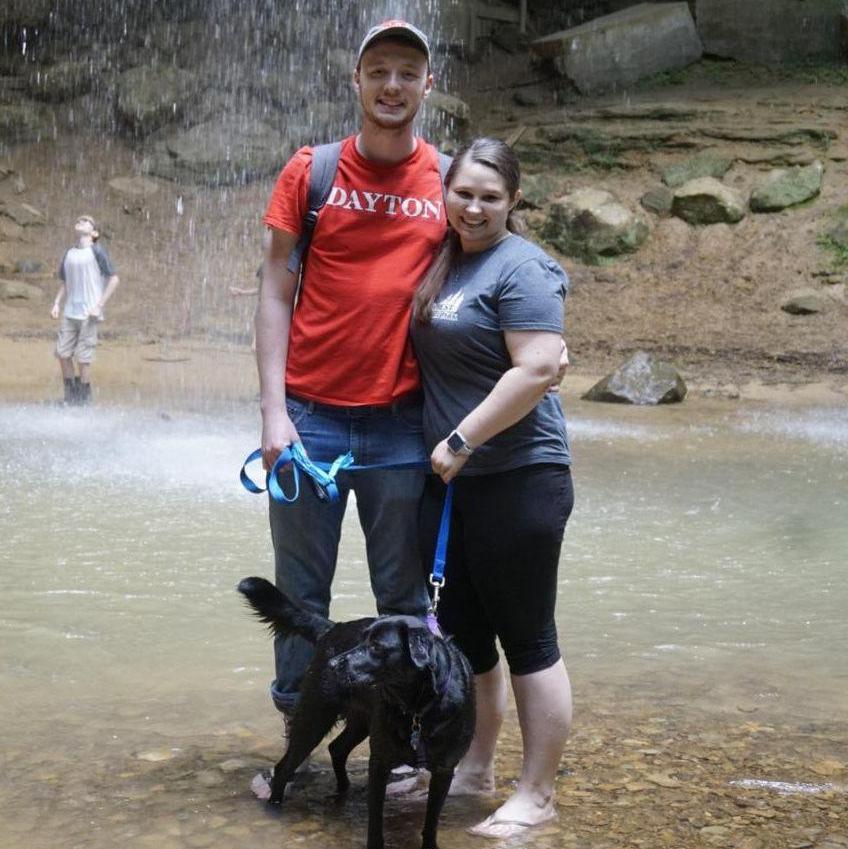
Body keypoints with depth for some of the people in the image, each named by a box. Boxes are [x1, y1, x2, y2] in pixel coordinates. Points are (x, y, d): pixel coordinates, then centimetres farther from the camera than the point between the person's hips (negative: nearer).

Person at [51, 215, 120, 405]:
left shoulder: (97, 251, -4)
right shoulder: (69, 253, 13)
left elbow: (114, 279, -6)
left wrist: (99, 306, -11)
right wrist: (57, 303, 6)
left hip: (88, 314, -5)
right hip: (69, 313, 5)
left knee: (83, 357, -2)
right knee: (63, 353, 4)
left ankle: (83, 399, 11)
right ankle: (69, 394, 18)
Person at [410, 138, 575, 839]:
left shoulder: (520, 268, -13)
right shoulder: (444, 261, 12)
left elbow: (538, 369, -23)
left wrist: (462, 441, -19)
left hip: (516, 483, -8)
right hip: (448, 479, 9)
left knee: (526, 639, 1)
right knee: (461, 630, 16)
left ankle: (537, 795, 13)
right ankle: (474, 768, 31)